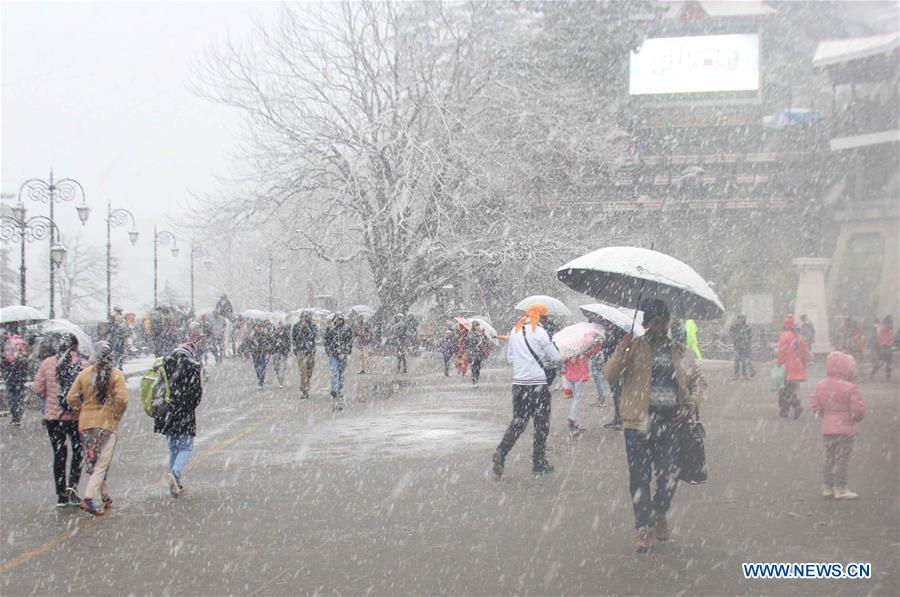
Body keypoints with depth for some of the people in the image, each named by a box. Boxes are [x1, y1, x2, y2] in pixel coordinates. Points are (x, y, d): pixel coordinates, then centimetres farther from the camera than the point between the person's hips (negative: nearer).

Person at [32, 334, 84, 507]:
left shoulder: (47, 363, -2)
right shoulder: (80, 364, -10)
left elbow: (37, 388, -1)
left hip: (53, 415, 2)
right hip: (76, 415, -2)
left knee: (59, 454, 11)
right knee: (78, 452, 14)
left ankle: (61, 495, 13)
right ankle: (72, 486, -2)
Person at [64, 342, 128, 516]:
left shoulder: (84, 374, 2)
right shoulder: (116, 375, -8)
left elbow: (71, 398, -1)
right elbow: (122, 398, -18)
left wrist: (81, 414, 12)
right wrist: (117, 416, -2)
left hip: (86, 423, 4)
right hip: (107, 424, -4)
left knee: (94, 461, 17)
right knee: (102, 464, -1)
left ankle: (106, 496, 26)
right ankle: (88, 498, -15)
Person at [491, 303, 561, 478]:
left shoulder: (514, 331, 8)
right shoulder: (540, 333, -10)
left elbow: (509, 358, 13)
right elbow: (556, 359, -9)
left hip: (518, 383, 5)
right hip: (538, 384, -5)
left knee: (518, 421, 12)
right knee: (541, 424, 7)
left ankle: (501, 453, -8)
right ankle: (539, 463, 12)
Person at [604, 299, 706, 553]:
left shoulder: (681, 352, 14)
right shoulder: (633, 348, 6)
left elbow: (699, 381, 16)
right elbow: (610, 376, -3)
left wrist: (692, 404, -3)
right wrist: (622, 351, -19)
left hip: (671, 420, 2)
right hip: (640, 420, -2)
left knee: (669, 475, 1)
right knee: (639, 476, -3)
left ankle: (659, 515, 28)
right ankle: (644, 528, 5)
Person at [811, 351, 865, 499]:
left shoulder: (820, 386, 3)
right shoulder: (850, 388, -16)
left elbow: (814, 405, 7)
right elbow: (858, 409, -17)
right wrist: (856, 418, 4)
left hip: (827, 429, 6)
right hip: (845, 430, -6)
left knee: (829, 458, 15)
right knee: (841, 459, 1)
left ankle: (827, 487, 19)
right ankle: (840, 489, 4)